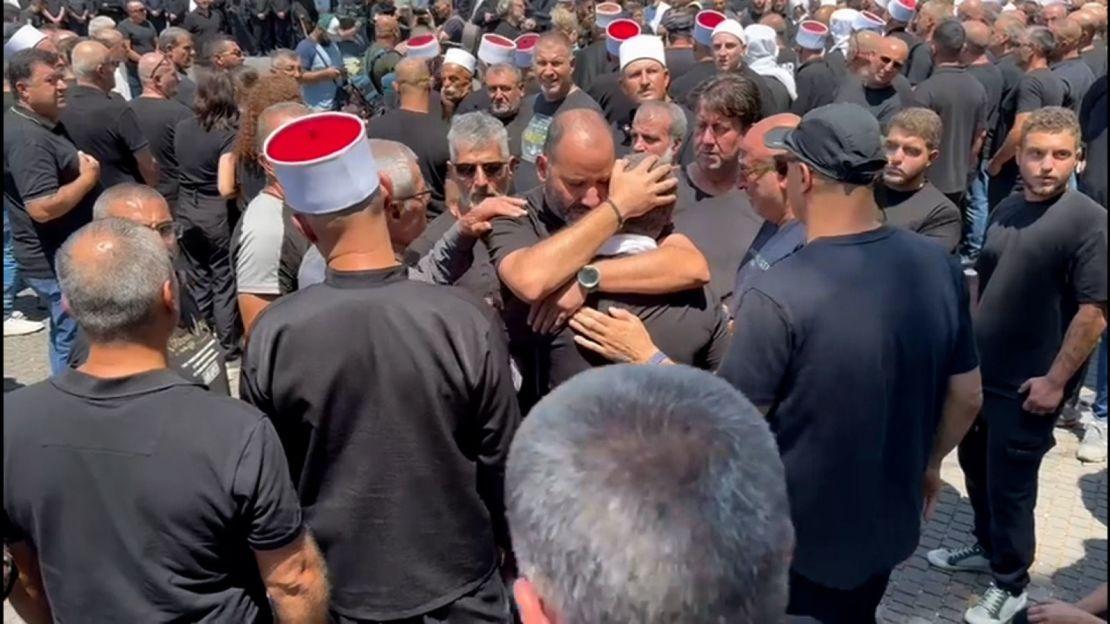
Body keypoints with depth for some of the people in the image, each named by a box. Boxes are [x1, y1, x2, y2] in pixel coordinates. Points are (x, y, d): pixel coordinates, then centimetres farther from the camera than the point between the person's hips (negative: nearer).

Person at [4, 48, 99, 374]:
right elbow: (44, 208, -30)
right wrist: (88, 178, -19)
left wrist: (83, 170, 9)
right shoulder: (28, 138, -23)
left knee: (66, 335, 21)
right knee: (75, 341, -1)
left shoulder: (42, 124, 10)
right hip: (58, 262, -10)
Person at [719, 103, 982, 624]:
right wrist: (928, 463, 20)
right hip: (889, 525, 6)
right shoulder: (938, 266, -9)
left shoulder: (776, 296, -29)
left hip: (792, 539, -5)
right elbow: (966, 396, 2)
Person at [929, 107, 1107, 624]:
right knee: (976, 464, 20)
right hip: (979, 370, 7)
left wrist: (1056, 380, -18)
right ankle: (988, 547, 42)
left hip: (1027, 384, -6)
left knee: (1010, 483, 5)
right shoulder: (1006, 210, 5)